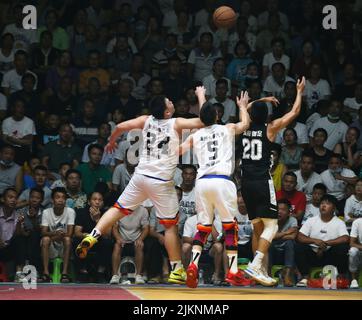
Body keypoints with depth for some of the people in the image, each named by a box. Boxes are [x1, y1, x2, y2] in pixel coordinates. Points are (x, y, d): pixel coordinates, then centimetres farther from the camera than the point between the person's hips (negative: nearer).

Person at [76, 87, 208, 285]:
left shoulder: (146, 120, 6)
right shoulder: (176, 123, -4)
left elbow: (121, 126, 0)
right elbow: (203, 121, -9)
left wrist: (111, 142, 20)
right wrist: (201, 96, 8)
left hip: (141, 176, 3)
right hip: (161, 182, -3)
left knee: (118, 209, 16)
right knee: (171, 225, 7)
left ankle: (92, 236, -3)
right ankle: (176, 270, 9)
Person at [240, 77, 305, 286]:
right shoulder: (270, 128, -4)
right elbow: (295, 112, 6)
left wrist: (262, 101, 41)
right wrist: (300, 92, 19)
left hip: (246, 183, 6)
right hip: (262, 183, -6)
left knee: (257, 227, 14)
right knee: (271, 226, -6)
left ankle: (261, 271, 15)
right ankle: (255, 266, -22)